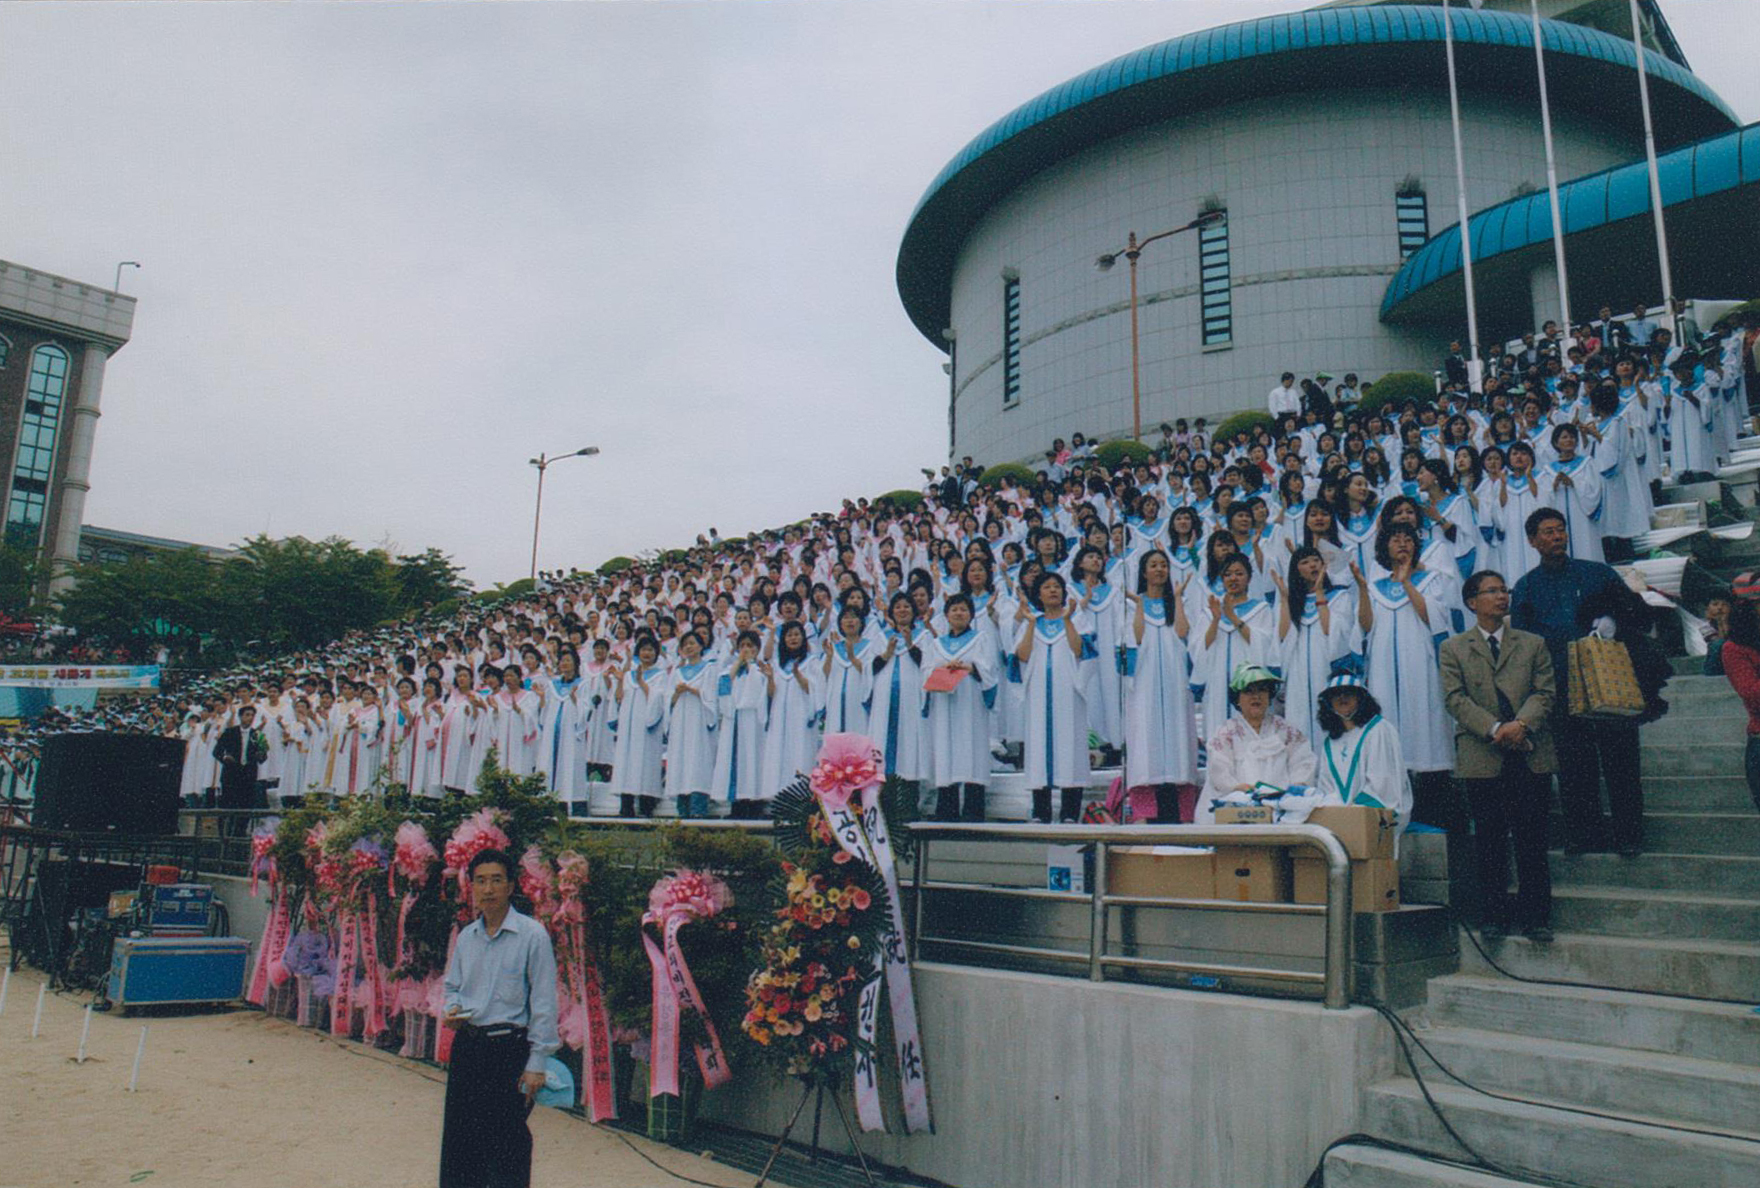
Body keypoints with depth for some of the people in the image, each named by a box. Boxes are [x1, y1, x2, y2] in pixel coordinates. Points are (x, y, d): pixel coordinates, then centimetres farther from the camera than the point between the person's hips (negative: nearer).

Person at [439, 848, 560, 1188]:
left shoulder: (532, 935, -11)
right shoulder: (466, 936, 8)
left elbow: (543, 1003, -11)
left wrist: (536, 1063, -12)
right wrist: (452, 1010, -1)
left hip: (510, 1048, -6)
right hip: (467, 1044, 6)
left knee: (507, 1143, -1)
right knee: (460, 1136, 13)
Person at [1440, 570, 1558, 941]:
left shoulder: (1533, 644, 15)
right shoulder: (1452, 649, 8)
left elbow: (1545, 692, 5)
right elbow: (1456, 699, -2)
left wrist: (1522, 723, -14)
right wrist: (1495, 729, -15)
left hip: (1530, 754, 1)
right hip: (1481, 757, -1)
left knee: (1532, 840, 1)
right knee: (1489, 841, 3)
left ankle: (1535, 915, 10)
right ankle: (1493, 915, 12)